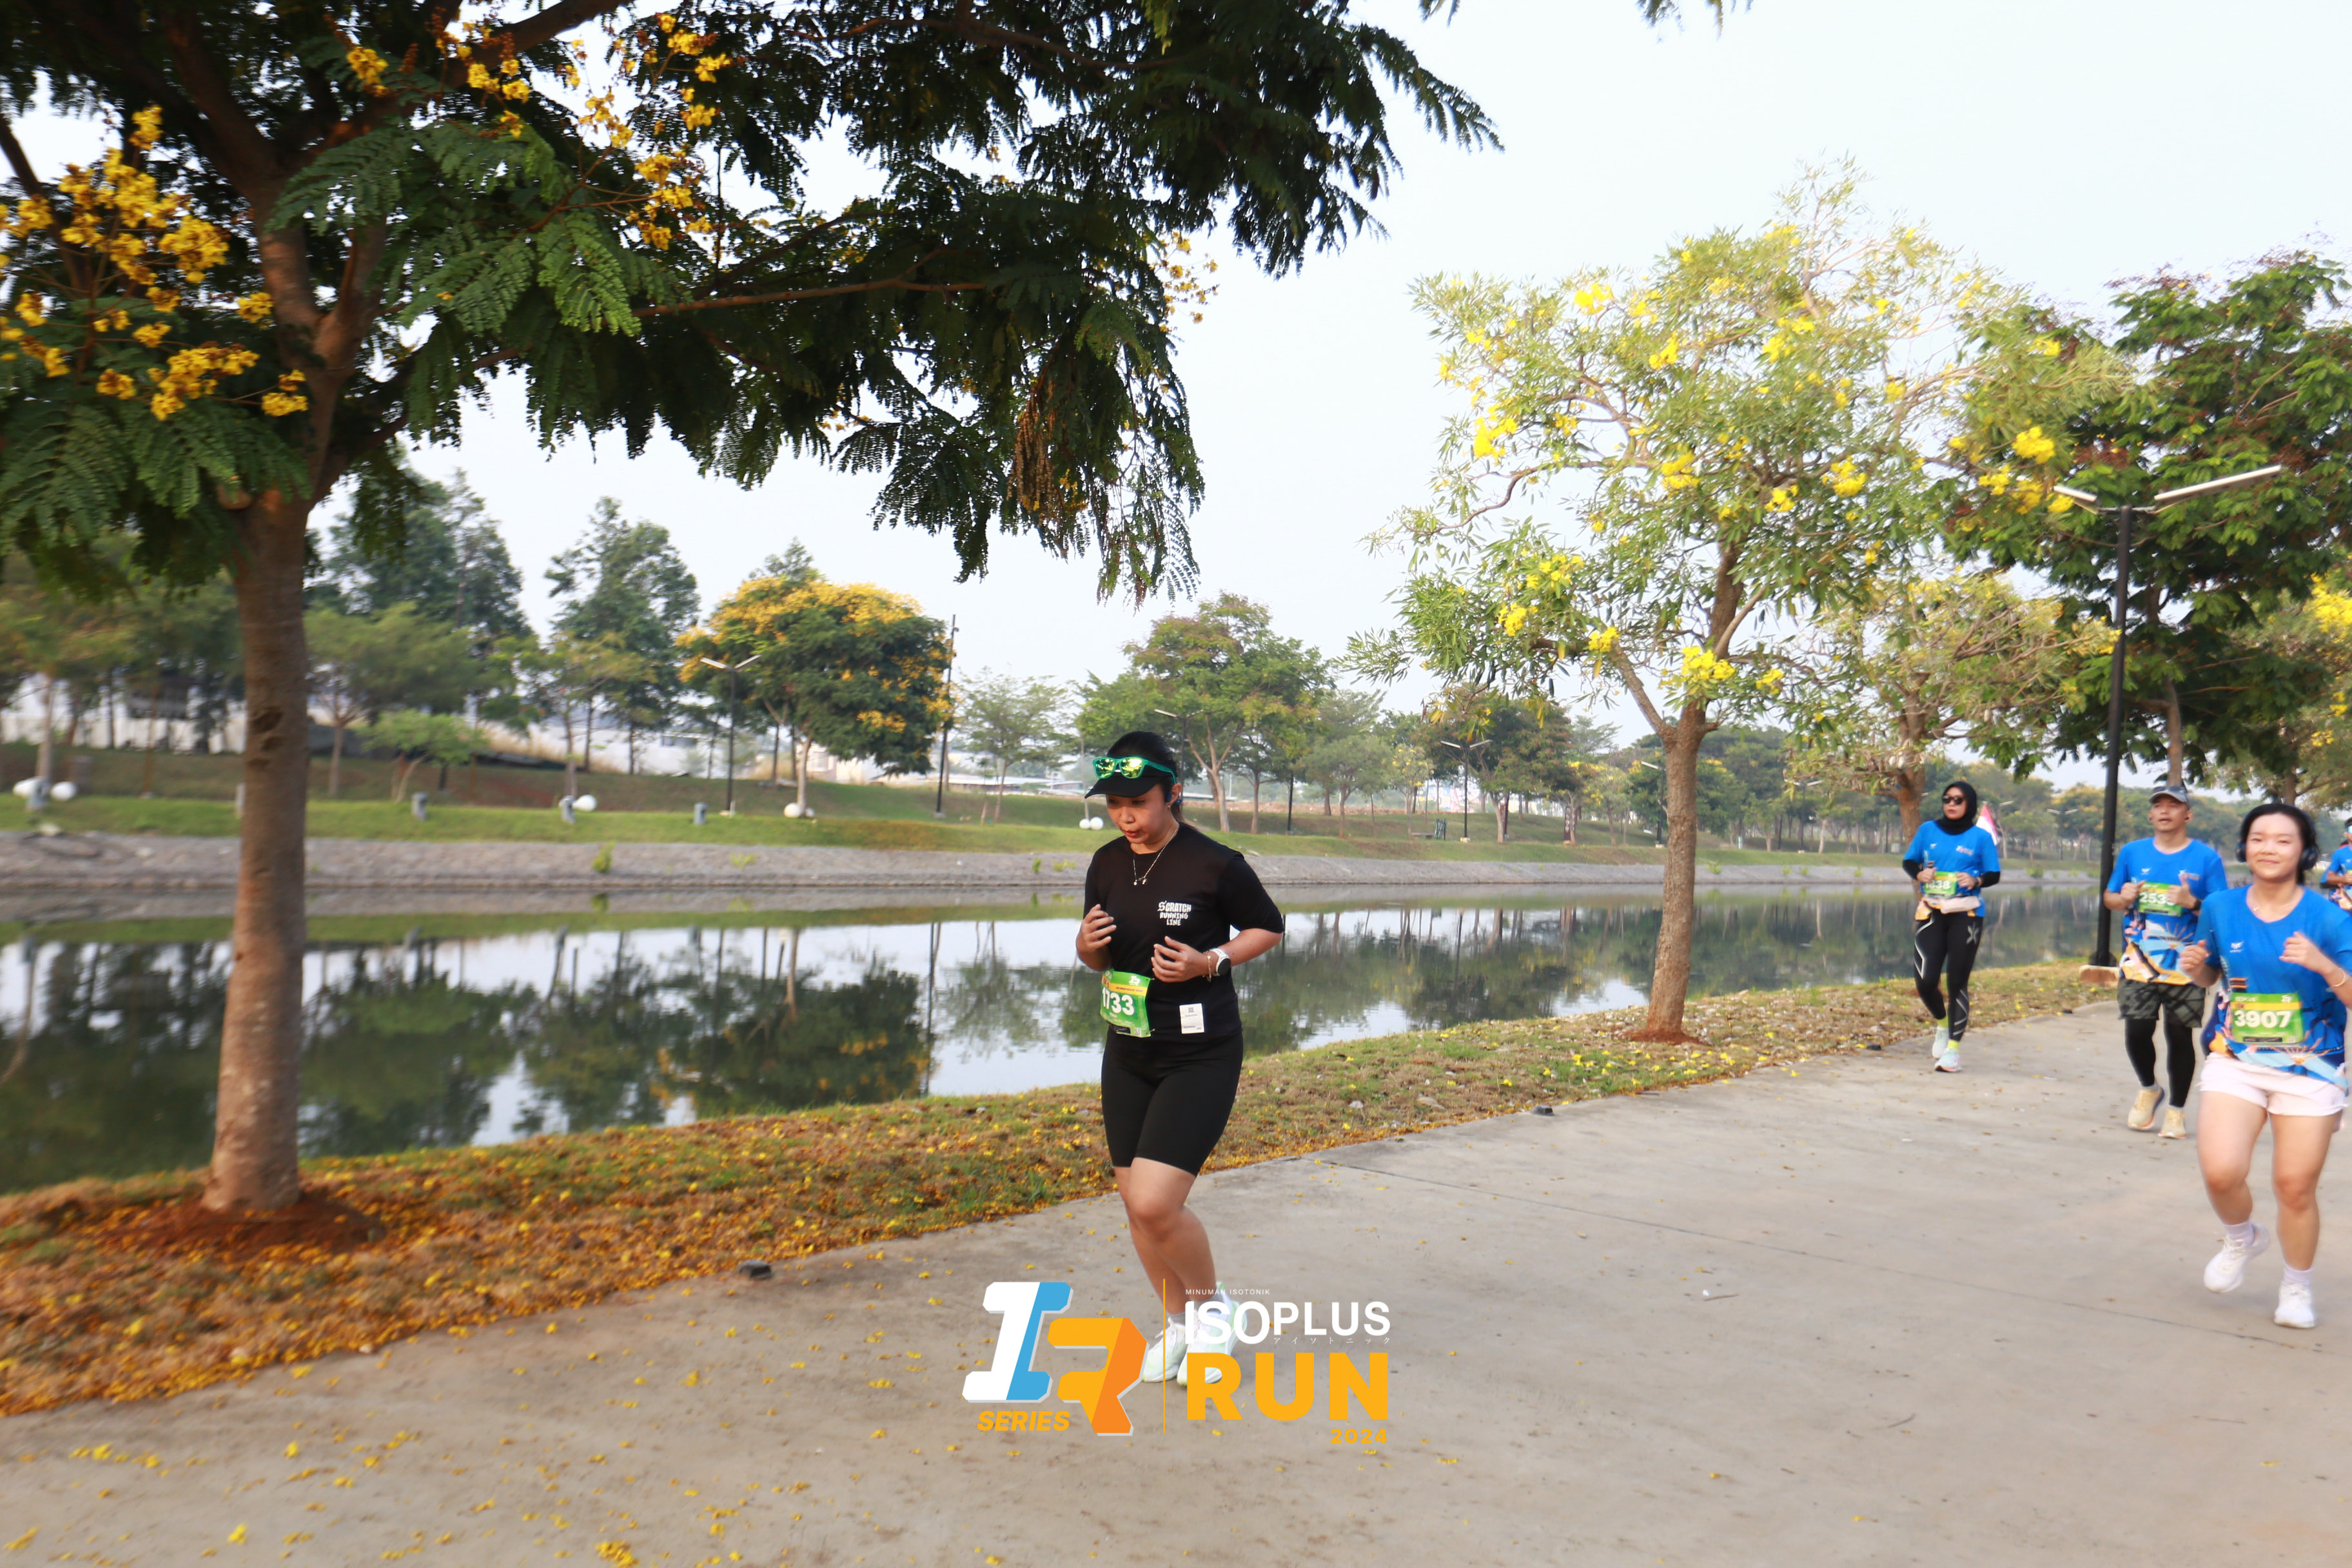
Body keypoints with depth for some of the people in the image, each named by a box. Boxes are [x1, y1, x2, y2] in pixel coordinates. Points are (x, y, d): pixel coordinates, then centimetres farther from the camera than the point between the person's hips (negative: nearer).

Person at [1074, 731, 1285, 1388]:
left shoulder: (1215, 865, -14)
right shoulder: (1107, 864, 3)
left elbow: (1268, 928, 0)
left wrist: (1210, 961, -16)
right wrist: (1089, 944, -9)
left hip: (1201, 1059, -6)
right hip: (1127, 1054, 6)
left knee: (1155, 1203, -14)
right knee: (1136, 1203, 11)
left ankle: (1212, 1302, 16)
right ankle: (1175, 1322, 34)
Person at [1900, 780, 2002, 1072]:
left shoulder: (1981, 837, 2)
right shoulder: (1928, 830, 7)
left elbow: (1994, 875, 4)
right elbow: (1908, 861, 13)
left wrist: (1976, 880, -17)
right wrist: (1918, 873, -8)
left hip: (1966, 914, -2)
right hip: (1931, 912, 2)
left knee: (1958, 981, -2)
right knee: (1925, 979, -6)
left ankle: (1953, 1047, 5)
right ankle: (1941, 1025, 25)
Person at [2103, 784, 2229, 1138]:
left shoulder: (2206, 857, 0)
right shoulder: (2132, 852, 8)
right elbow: (2109, 897, 17)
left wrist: (2193, 903, -20)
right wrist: (2123, 899, -5)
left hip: (2186, 963, -2)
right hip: (2139, 960, 2)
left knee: (2180, 1035, 2)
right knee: (2136, 1030, -7)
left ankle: (2177, 1109, 19)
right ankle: (2148, 1089, 22)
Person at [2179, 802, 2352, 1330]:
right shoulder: (2221, 908, 1)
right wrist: (2195, 965, -6)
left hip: (2308, 1069, -1)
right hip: (2235, 1062, 2)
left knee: (2296, 1187, 3)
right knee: (2220, 1173, -14)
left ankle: (2297, 1288, 30)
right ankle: (2241, 1238, 22)